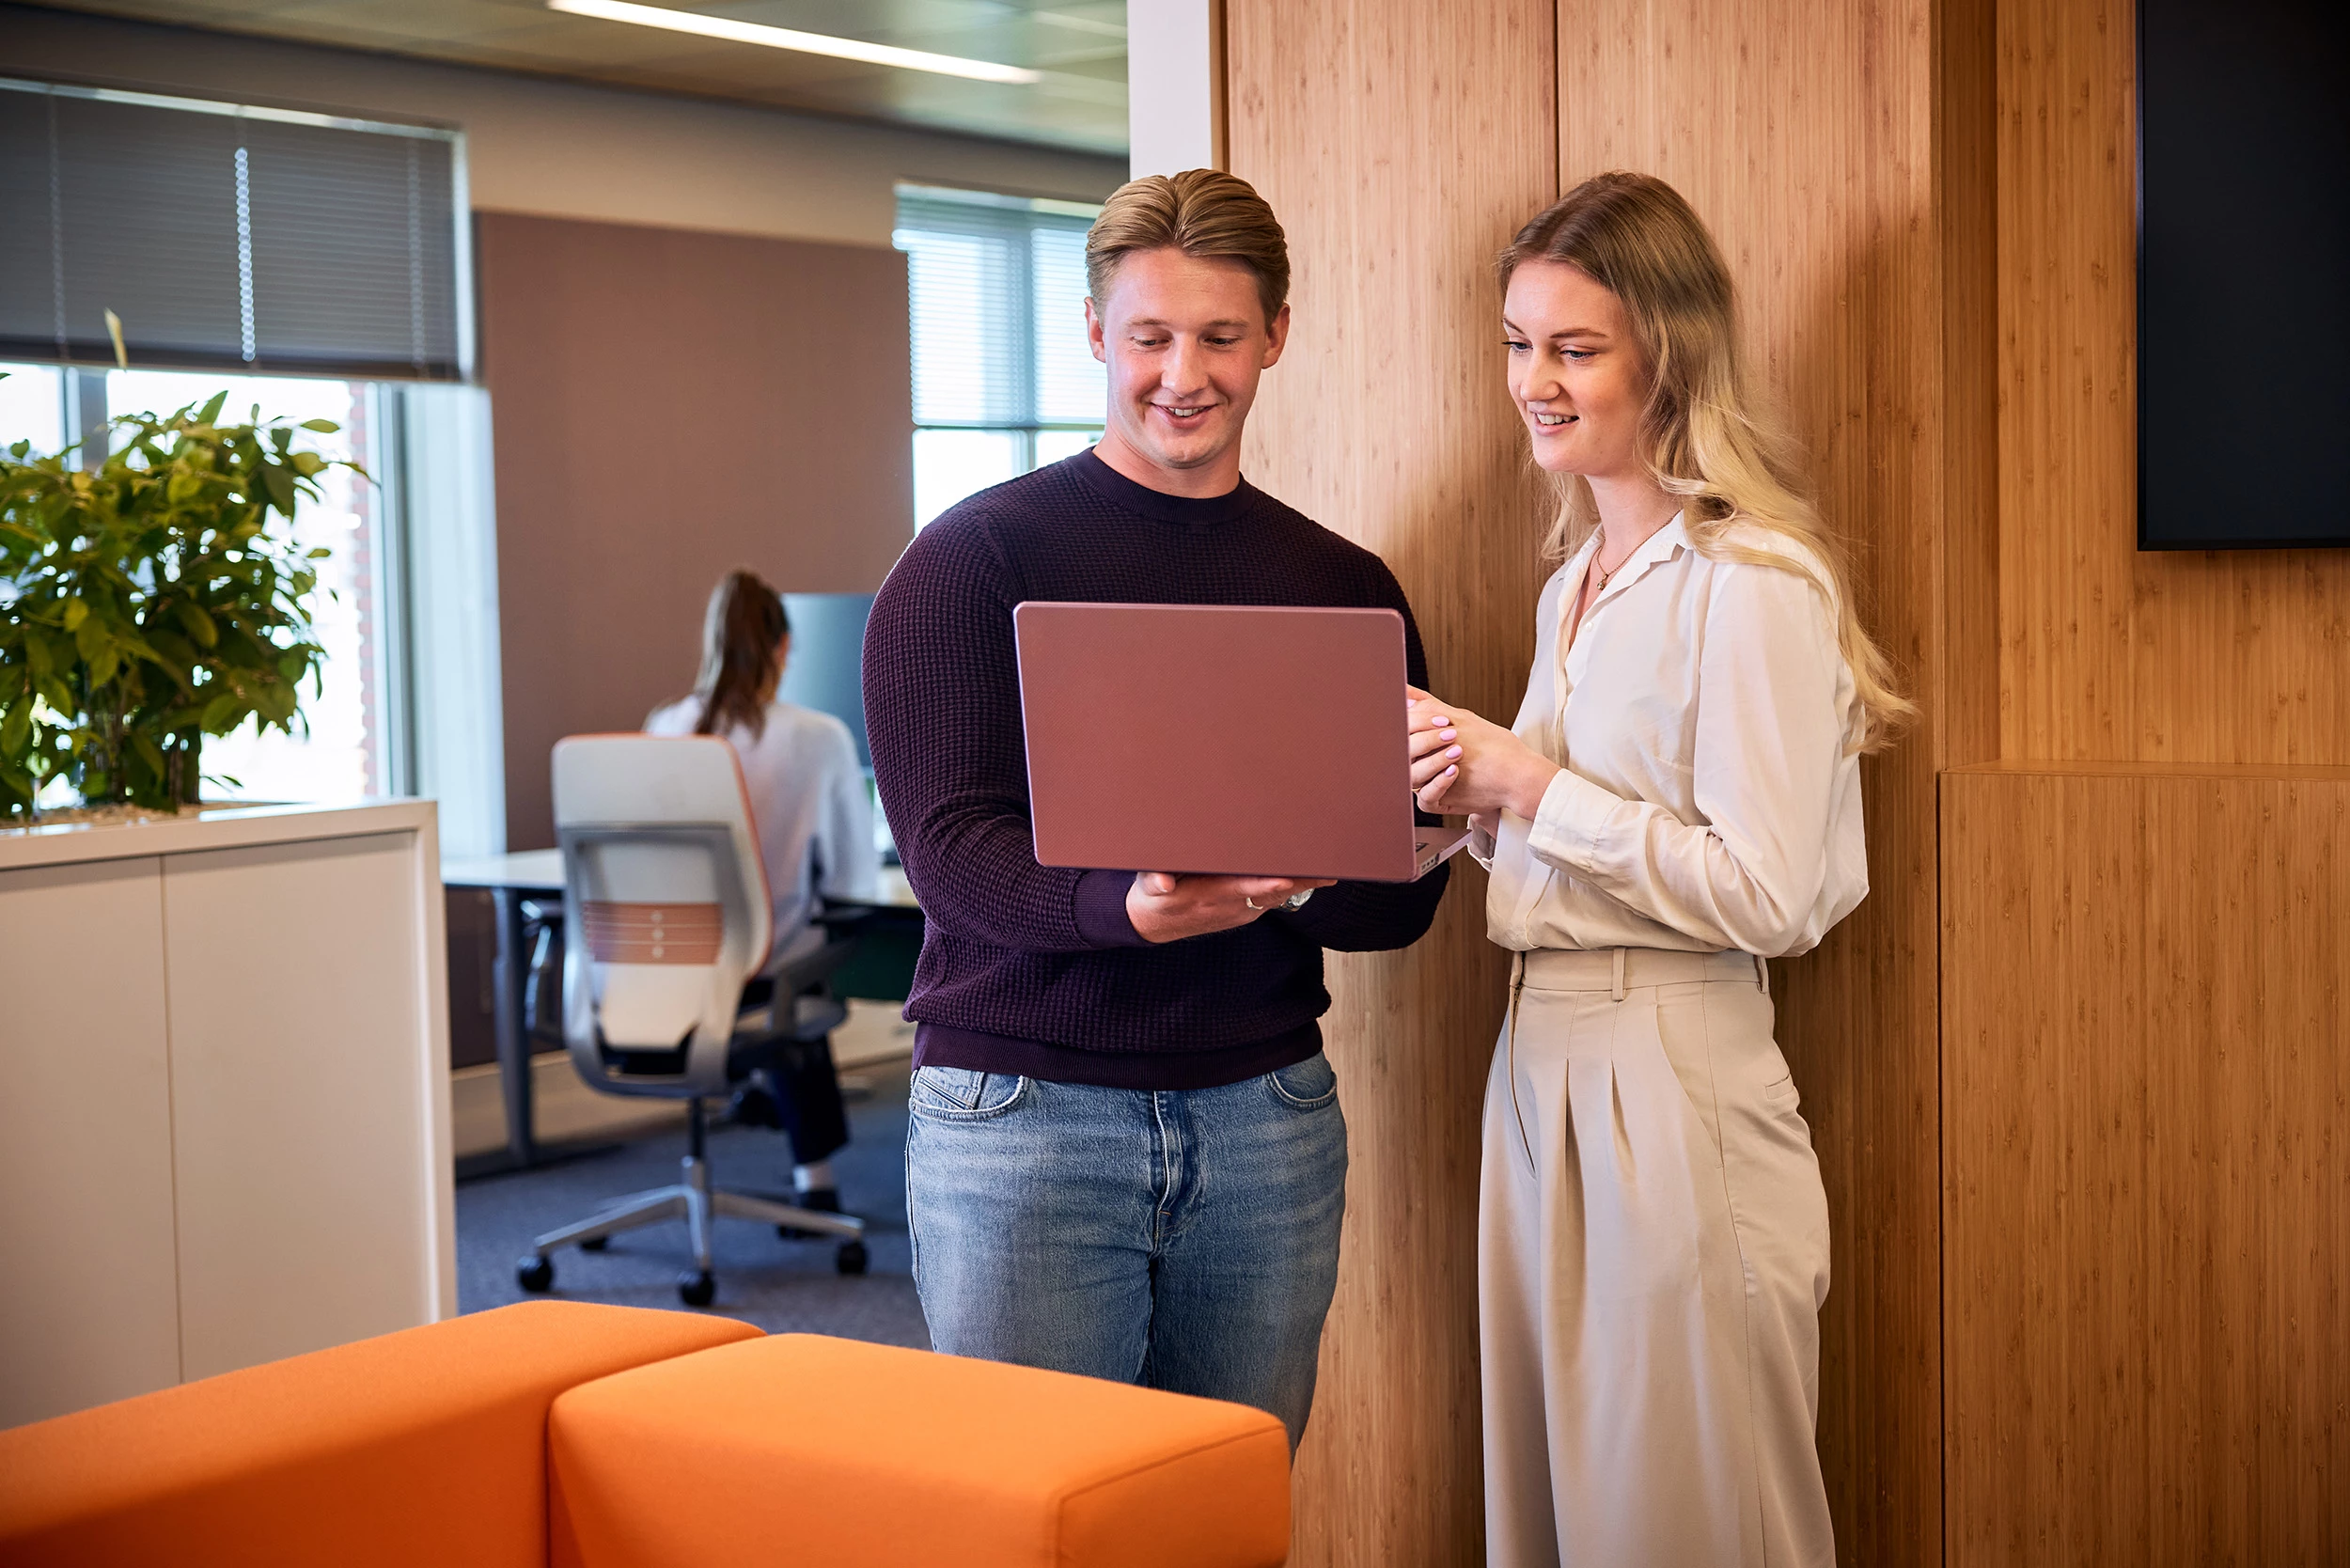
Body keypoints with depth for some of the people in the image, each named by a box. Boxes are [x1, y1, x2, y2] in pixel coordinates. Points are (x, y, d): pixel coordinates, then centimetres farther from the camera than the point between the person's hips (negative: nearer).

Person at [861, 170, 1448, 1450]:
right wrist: (1125, 905, -30)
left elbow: (1404, 896, 6)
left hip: (1266, 1113, 4)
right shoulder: (976, 556, -2)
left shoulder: (1344, 588, 9)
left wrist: (1290, 882, -17)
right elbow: (947, 842, -11)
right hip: (1022, 1113, -3)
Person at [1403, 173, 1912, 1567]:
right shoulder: (1575, 581, 15)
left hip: (1674, 1082, -8)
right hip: (1540, 1058, 8)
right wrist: (1481, 801, 3)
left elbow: (1762, 892, -17)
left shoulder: (1755, 582, -12)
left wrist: (1532, 785, -14)